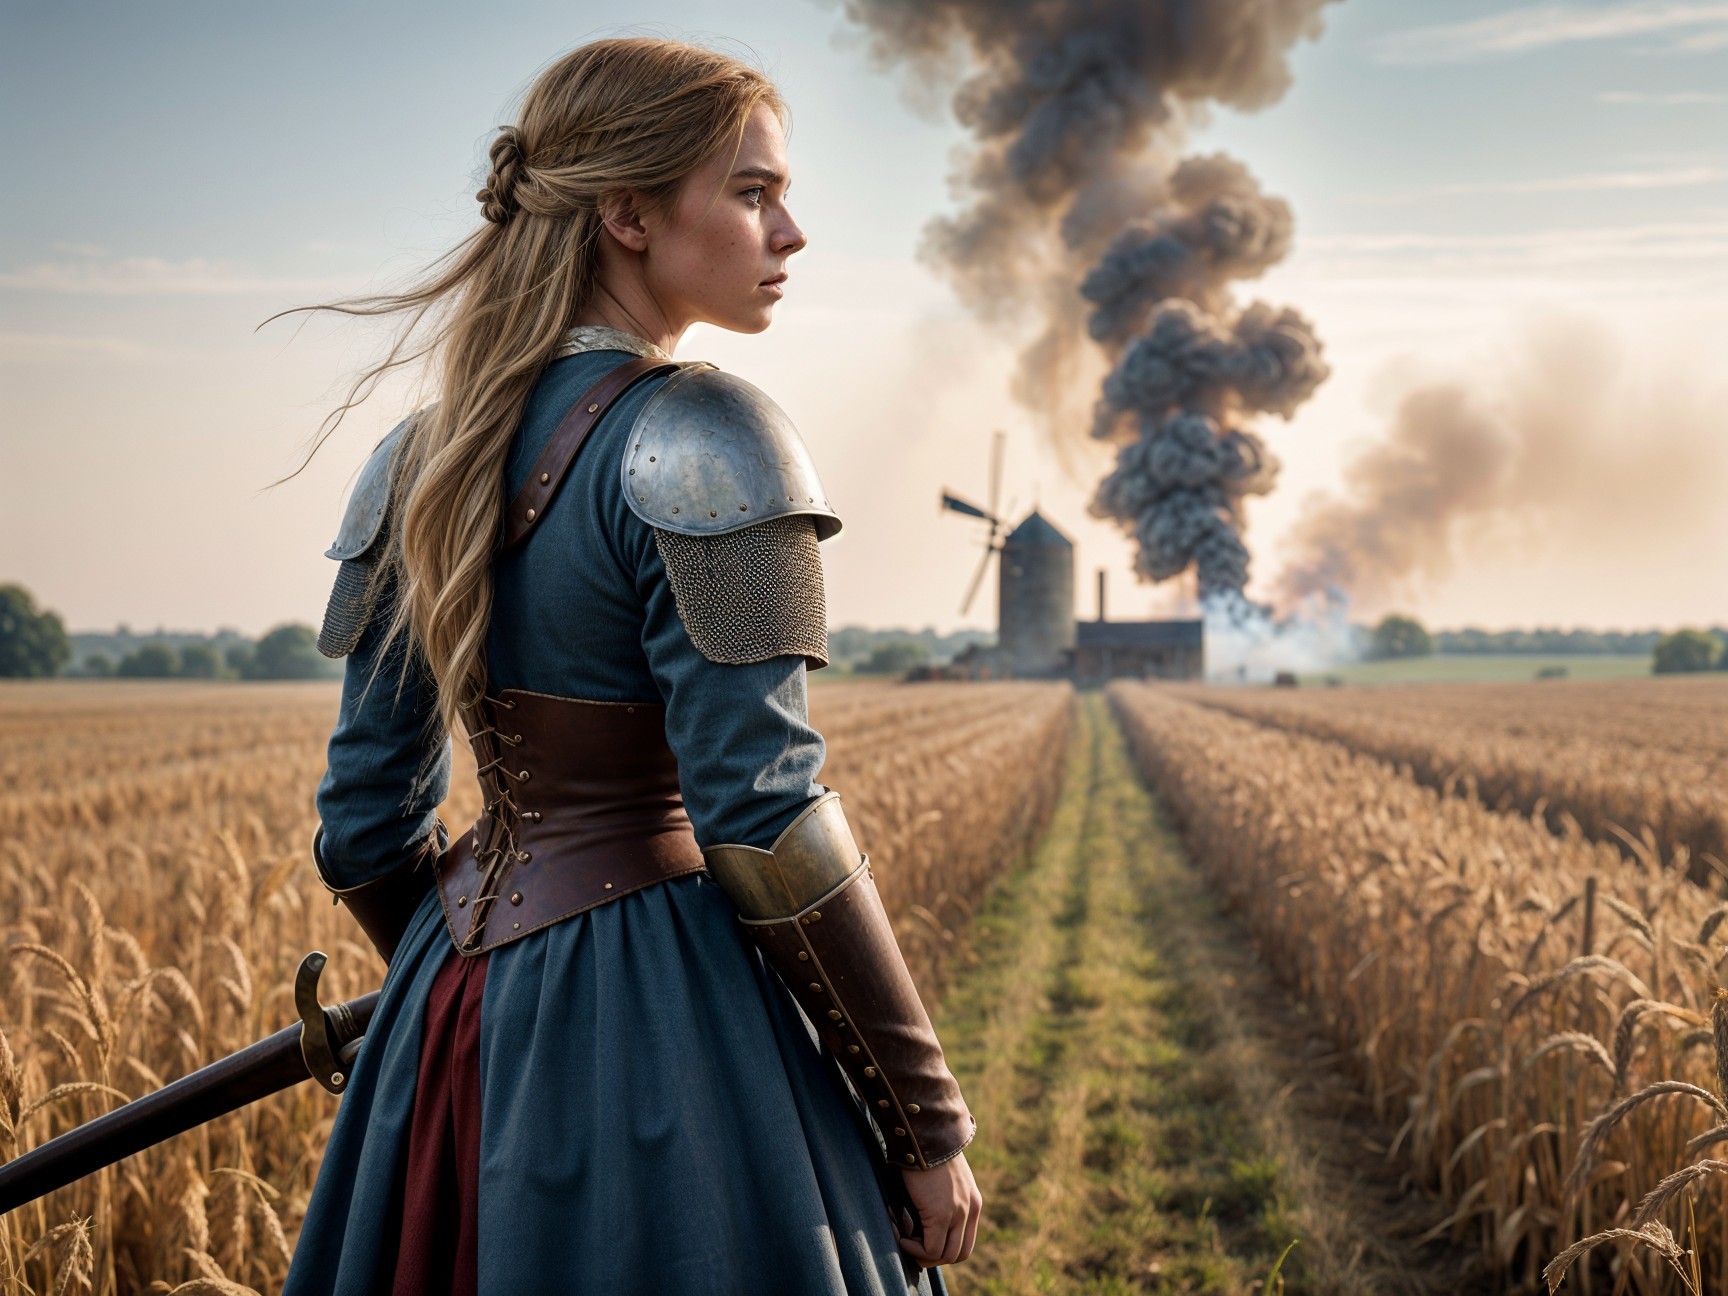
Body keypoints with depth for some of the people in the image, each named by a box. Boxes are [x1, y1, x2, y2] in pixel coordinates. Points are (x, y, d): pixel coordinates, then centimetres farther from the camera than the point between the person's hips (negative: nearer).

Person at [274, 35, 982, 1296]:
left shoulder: (428, 459, 6)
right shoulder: (699, 442, -15)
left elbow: (367, 818, 9)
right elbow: (762, 813, -20)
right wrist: (929, 1119, -13)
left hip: (466, 1014, 7)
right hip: (668, 1024, -7)